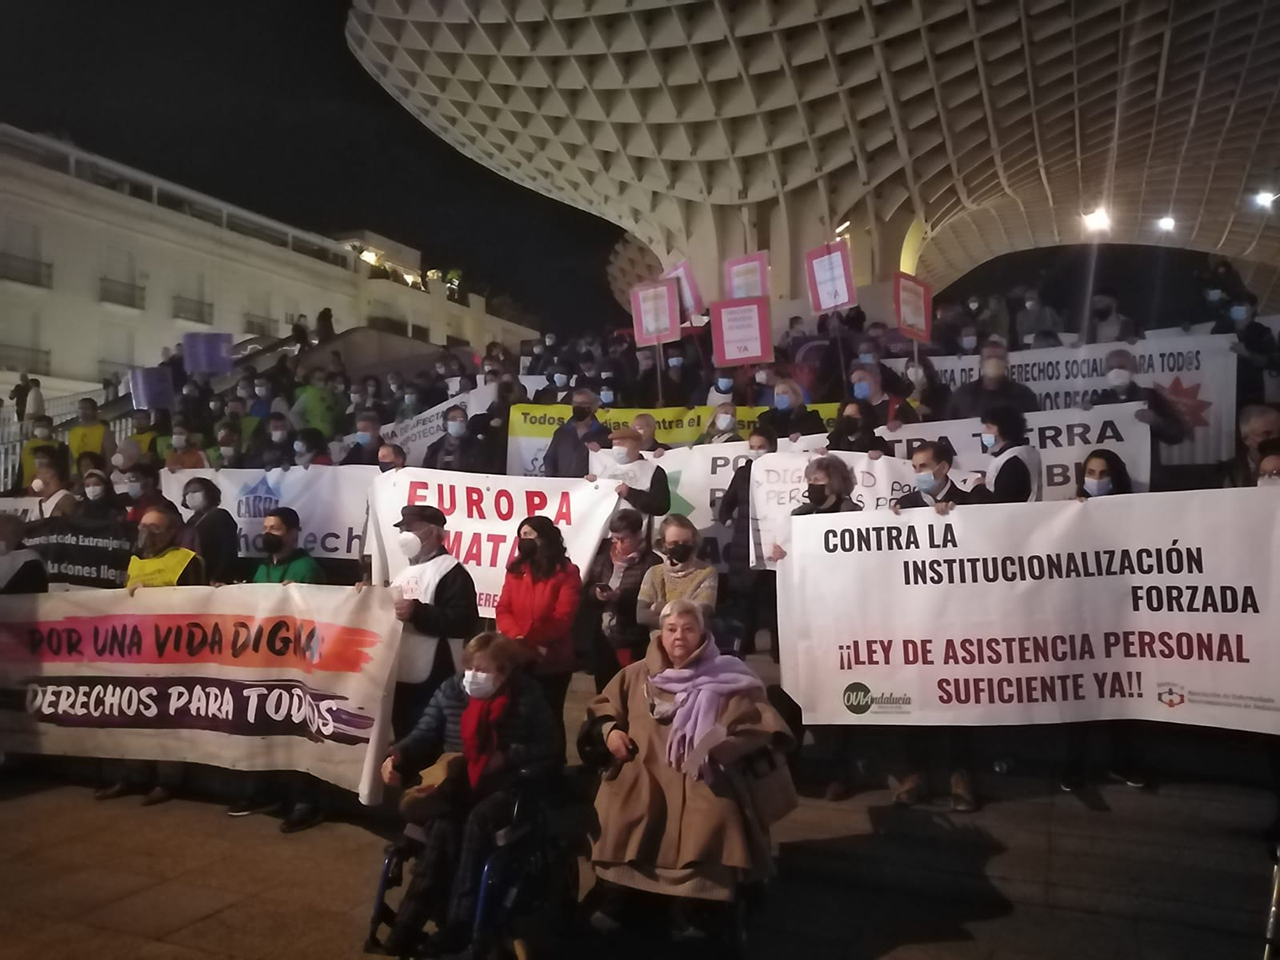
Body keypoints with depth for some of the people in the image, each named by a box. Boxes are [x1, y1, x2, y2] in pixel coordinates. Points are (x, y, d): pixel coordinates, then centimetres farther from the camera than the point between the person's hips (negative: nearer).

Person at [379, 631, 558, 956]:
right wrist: (398, 756, -12)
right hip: (456, 783, 3)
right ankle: (409, 926, -27)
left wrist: (507, 758, -15)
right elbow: (424, 735, 7)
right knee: (443, 826, -30)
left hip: (505, 788, -2)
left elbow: (547, 750, -3)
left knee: (479, 820, -34)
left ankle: (456, 928, -28)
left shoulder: (527, 698, -3)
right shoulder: (450, 690, 7)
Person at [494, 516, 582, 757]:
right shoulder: (515, 569, 9)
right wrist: (518, 639, -17)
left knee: (550, 719, 9)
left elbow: (563, 618, -12)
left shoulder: (567, 573, -5)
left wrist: (527, 640, -18)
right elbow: (503, 610, 1)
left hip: (552, 662, -3)